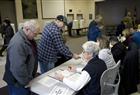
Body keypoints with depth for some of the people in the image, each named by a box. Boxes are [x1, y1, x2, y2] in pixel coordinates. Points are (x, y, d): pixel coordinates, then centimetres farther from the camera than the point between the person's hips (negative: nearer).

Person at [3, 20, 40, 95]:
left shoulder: (28, 38, 1)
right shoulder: (17, 43, -31)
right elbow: (18, 67, -33)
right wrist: (26, 82, -20)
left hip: (28, 77, 9)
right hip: (18, 83, -9)